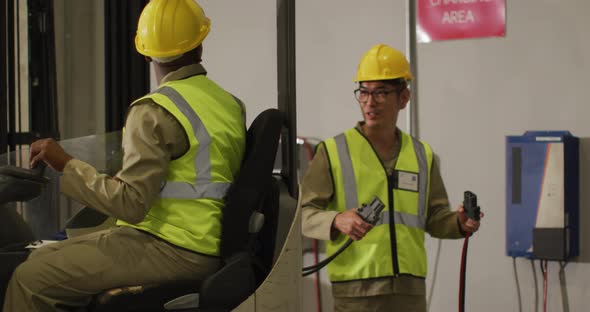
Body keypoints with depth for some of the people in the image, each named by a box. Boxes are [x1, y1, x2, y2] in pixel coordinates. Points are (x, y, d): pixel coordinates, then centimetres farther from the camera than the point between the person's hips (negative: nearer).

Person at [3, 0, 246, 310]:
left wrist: (67, 165, -13)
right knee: (40, 259, 16)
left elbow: (131, 203, -21)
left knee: (30, 279, -10)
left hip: (169, 249, -9)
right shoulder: (231, 104, 10)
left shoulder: (155, 111, -15)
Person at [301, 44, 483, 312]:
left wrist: (458, 223, -4)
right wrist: (336, 220, -25)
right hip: (356, 289, -4)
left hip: (410, 290, 4)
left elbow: (435, 217, 18)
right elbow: (305, 214, -5)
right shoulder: (333, 151, 1)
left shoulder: (422, 156, 14)